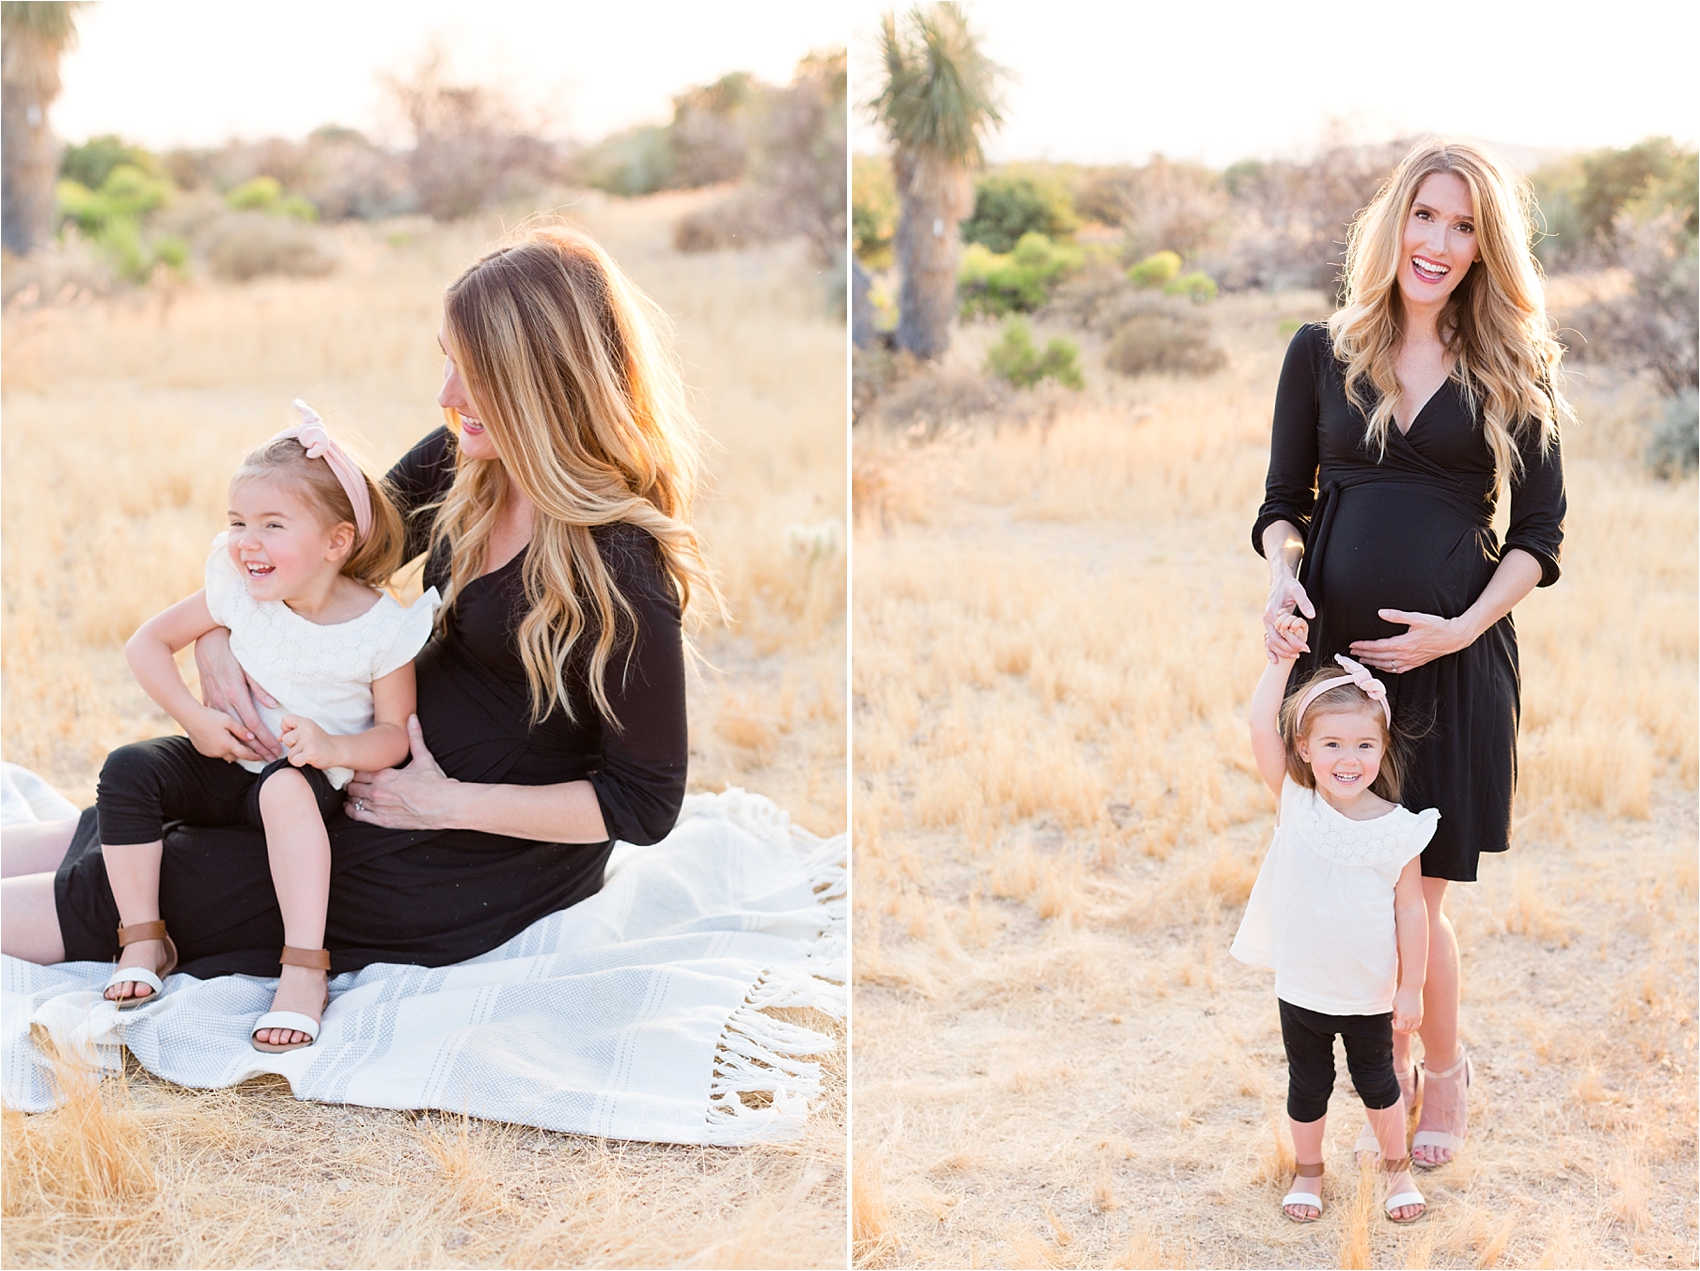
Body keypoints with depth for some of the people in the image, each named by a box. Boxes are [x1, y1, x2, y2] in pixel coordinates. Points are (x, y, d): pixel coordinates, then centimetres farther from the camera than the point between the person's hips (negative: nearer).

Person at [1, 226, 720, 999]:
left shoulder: (622, 571, -27)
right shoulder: (465, 459, -5)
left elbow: (645, 804, -21)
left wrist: (448, 803, -20)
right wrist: (217, 630, -9)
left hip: (483, 870, -7)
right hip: (404, 774, 7)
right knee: (134, 819, 5)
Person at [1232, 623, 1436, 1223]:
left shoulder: (1398, 828, -14)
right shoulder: (1296, 805, -12)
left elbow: (1410, 909, -7)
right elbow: (1261, 731, -23)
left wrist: (1411, 989, -4)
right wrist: (1282, 660, -25)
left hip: (1370, 994, -1)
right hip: (1302, 990, 1)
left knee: (1377, 1084, 19)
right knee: (1308, 1088, 17)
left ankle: (1397, 1165, 42)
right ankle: (1308, 1171, 40)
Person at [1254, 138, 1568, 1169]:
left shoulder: (1513, 371, 5)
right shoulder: (1323, 353, 8)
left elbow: (1542, 531, 4)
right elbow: (1285, 501, 11)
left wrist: (1466, 624, -10)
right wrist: (1282, 574, -10)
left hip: (1454, 657, -1)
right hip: (1335, 649, 2)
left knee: (1413, 895, 0)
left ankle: (1446, 1073, 26)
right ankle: (1394, 1077, 28)